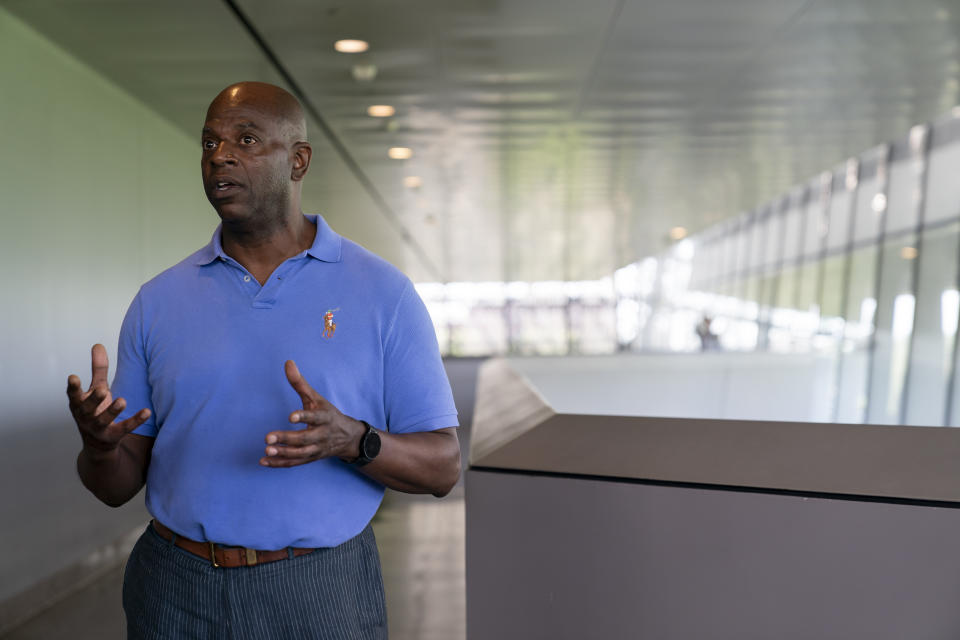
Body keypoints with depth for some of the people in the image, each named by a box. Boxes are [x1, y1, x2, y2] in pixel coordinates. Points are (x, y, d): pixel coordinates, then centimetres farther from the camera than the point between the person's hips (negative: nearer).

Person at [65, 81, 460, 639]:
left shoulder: (382, 293, -4)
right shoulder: (159, 301, 4)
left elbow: (442, 466, -5)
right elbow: (118, 485, 6)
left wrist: (353, 441, -23)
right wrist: (100, 443, -16)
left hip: (322, 593, -2)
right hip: (176, 592, 3)